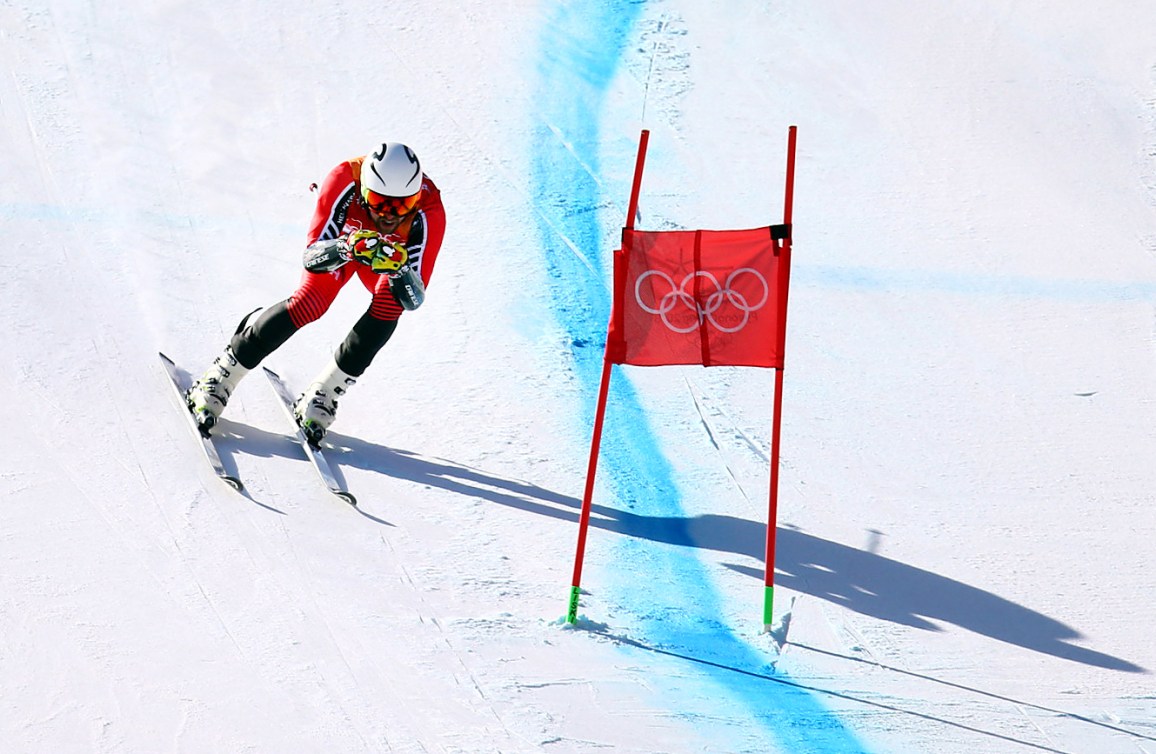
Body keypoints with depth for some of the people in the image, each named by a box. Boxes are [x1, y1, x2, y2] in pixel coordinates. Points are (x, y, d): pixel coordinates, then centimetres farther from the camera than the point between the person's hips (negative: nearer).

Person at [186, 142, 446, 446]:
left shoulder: (429, 211, -38)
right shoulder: (345, 181, -40)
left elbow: (414, 299, -36)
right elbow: (311, 258, -38)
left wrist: (398, 269, -57)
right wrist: (347, 247, -58)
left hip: (392, 252, 1)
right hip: (338, 239, -1)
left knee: (390, 304, -28)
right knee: (310, 302, -24)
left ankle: (322, 394, -9)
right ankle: (219, 378, -8)